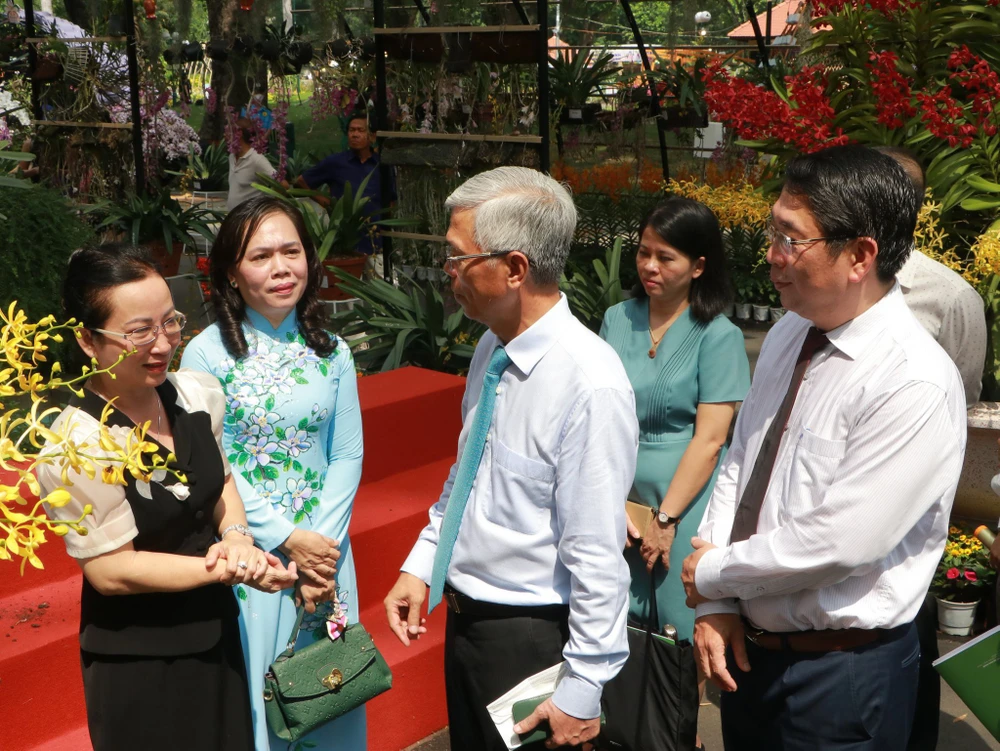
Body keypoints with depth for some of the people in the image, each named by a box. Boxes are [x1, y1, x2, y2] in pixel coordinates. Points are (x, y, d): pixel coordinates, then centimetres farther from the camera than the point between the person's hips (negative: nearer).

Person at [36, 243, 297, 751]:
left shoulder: (197, 394, -5)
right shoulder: (75, 447, -24)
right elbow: (110, 569, -21)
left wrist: (236, 537, -9)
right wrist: (227, 570, -22)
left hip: (216, 632, 6)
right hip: (137, 661, -6)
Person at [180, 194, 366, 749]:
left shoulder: (331, 351, 1)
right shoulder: (207, 354, -10)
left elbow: (348, 455, 0)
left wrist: (324, 541, -12)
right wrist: (289, 540, -14)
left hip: (324, 545, 3)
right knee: (256, 690, 9)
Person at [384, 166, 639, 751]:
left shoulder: (590, 384, -26)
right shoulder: (491, 348, 0)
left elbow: (597, 554, -24)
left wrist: (584, 689, -19)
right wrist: (421, 565, 11)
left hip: (531, 638, -8)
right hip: (464, 616, 8)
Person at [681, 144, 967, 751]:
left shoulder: (917, 384, -22)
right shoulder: (787, 336, 2)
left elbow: (837, 542, -25)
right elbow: (736, 470, 5)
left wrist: (712, 574, -11)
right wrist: (716, 605, -5)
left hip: (843, 672, -6)